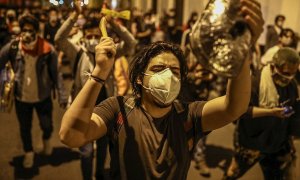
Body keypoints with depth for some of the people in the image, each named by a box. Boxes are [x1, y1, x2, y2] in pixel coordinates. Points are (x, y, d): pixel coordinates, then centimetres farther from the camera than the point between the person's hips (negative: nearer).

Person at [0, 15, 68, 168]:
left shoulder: (47, 50, -15)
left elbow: (55, 73, -10)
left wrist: (62, 95, -14)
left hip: (43, 97, -1)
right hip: (21, 97, 1)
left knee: (46, 125, 11)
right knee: (25, 128, 17)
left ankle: (47, 139, 49)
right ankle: (29, 152, 45)